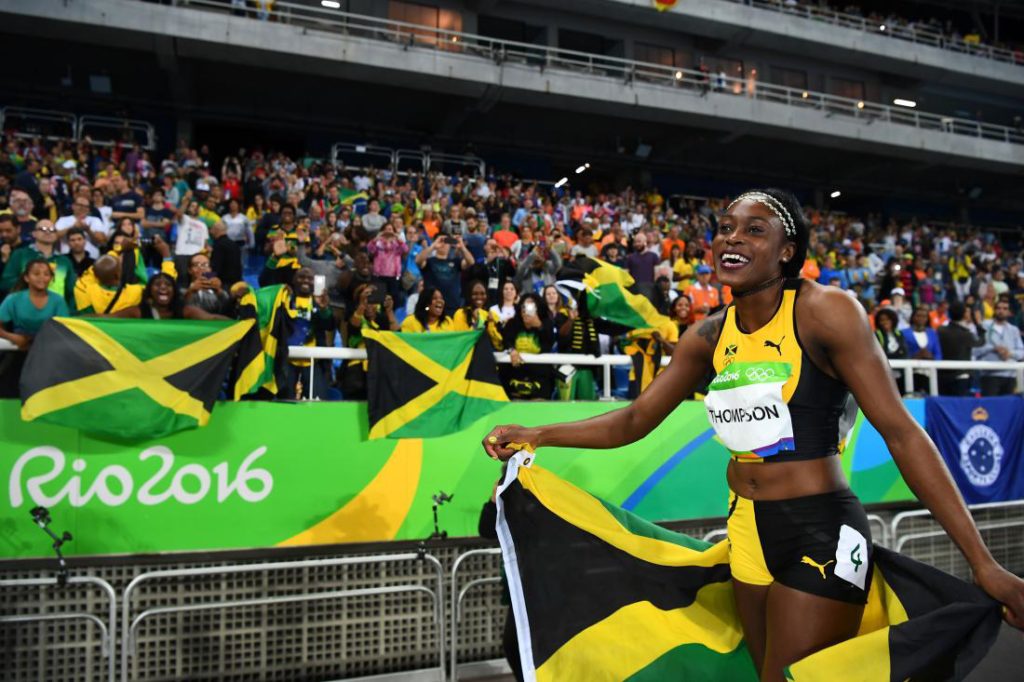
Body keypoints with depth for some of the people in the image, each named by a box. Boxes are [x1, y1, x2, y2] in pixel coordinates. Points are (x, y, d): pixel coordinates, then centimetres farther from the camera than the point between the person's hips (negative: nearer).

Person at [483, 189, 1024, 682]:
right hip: (745, 530, 6)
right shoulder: (708, 337, 3)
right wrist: (535, 435, 0)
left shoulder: (824, 311, -14)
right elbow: (635, 420, 8)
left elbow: (899, 431, -15)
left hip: (820, 534, -6)